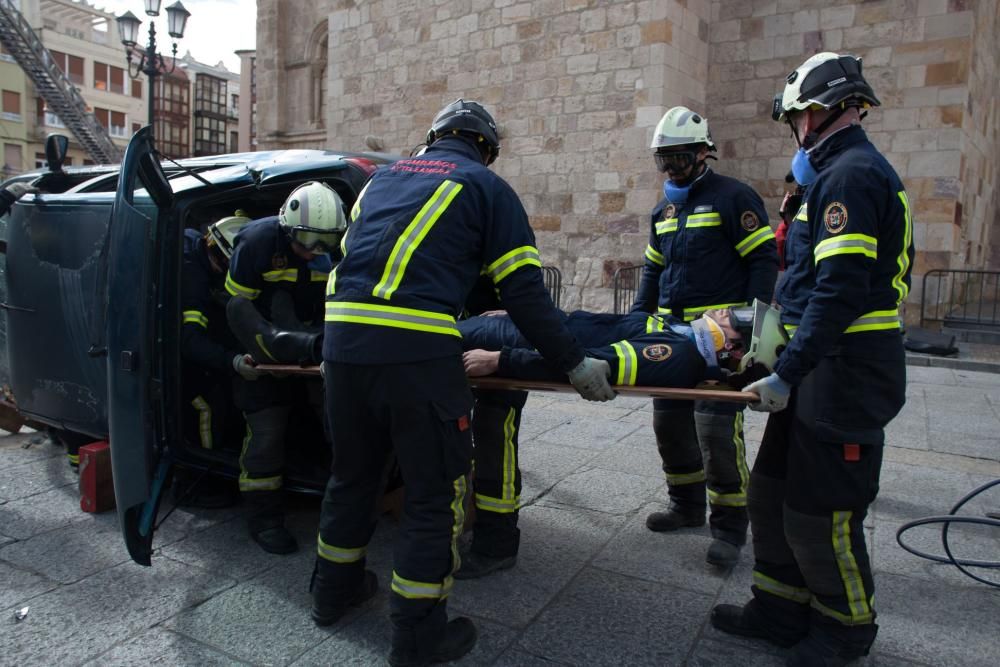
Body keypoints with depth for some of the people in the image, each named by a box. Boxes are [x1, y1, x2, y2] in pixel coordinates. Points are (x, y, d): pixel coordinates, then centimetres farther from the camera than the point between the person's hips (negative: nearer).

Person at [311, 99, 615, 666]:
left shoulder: (383, 177, 25)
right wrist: (576, 364, 6)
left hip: (342, 339, 6)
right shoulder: (486, 185, 9)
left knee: (353, 471, 23)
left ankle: (335, 590, 41)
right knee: (436, 490, 8)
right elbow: (524, 290, 1)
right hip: (417, 349, -6)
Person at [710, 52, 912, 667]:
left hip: (847, 373, -10)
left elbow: (841, 290, -24)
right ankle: (784, 609, 30)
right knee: (774, 491, 15)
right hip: (825, 366, 10)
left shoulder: (849, 175, -15)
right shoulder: (860, 171, 18)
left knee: (820, 511, 2)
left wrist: (787, 375, -22)